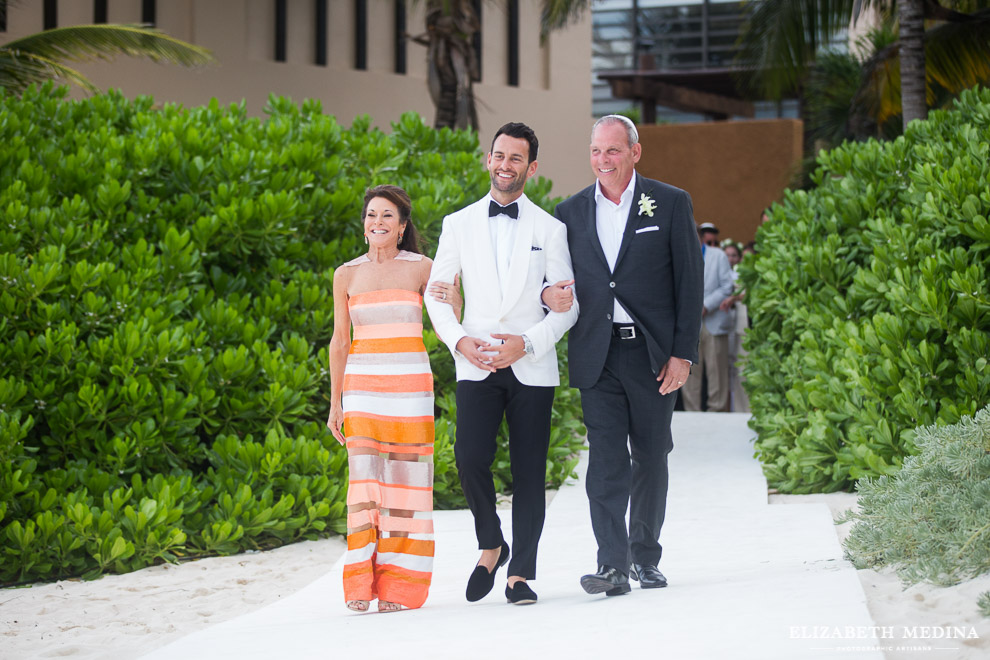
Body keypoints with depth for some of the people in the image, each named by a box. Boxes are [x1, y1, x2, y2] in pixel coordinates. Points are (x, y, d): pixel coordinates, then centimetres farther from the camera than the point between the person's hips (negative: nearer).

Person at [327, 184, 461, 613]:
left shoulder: (421, 268, 3)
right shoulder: (346, 275, 8)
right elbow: (339, 341, 10)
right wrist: (335, 403, 7)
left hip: (410, 388, -1)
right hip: (362, 388, 1)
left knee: (404, 485, -2)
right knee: (364, 481, -7)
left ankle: (399, 586, 2)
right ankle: (360, 583, -6)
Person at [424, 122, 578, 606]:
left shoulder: (550, 228, 7)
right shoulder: (458, 225, 10)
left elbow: (567, 303, 4)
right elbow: (436, 293, 10)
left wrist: (527, 342, -11)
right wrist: (459, 340, -7)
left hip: (532, 366, 0)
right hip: (476, 364, 0)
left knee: (529, 471, -1)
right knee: (470, 458, -15)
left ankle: (521, 572, 6)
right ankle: (491, 545, 8)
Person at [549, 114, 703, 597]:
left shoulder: (670, 204, 3)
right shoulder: (570, 213, 10)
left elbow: (689, 282, 1)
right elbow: (556, 280, 16)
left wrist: (683, 353, -6)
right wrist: (548, 293, -9)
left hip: (652, 353, -1)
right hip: (598, 355, 1)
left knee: (651, 458, 7)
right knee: (606, 460, -8)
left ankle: (645, 558, 21)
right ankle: (613, 565, -12)